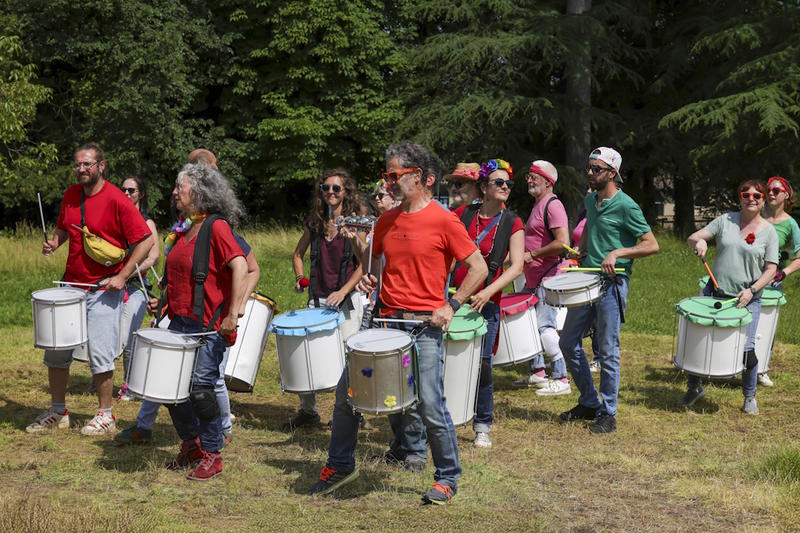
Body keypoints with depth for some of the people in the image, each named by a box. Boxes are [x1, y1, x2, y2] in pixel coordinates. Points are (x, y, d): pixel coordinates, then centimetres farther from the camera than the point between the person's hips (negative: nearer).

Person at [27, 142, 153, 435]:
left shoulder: (117, 200, -13)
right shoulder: (71, 195, 6)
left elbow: (145, 240, -13)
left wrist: (123, 276, -16)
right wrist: (53, 243, 0)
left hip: (104, 288, -6)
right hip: (71, 284, 6)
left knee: (100, 353, -3)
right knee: (55, 350, 9)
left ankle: (105, 415, 13)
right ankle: (58, 411, 24)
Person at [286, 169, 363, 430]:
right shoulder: (314, 223, 7)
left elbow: (364, 264, -7)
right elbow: (298, 254, 20)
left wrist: (343, 291, -18)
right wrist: (300, 277, 2)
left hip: (348, 300, -4)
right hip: (317, 299, 4)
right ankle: (307, 411, 16)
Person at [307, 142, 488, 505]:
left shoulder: (442, 220, -8)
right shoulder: (387, 221, 10)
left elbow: (478, 268, -6)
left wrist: (452, 305, -13)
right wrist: (368, 277, 5)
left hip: (424, 326, -6)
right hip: (385, 320, 6)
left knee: (430, 407, -7)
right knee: (345, 392, 7)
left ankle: (447, 478, 14)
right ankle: (339, 466, 25)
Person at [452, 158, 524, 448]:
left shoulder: (512, 223, 0)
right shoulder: (463, 213, 4)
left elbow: (516, 266, -8)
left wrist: (488, 292, -20)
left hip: (487, 303, -1)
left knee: (481, 364, -3)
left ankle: (482, 427, 13)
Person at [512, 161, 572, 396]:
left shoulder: (552, 205, -14)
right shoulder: (538, 204, 17)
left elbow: (562, 243, -25)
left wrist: (532, 255, -18)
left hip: (548, 277, -11)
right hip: (534, 277, 11)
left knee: (545, 326, -12)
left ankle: (561, 379, -8)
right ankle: (537, 373, 25)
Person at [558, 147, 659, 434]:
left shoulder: (626, 206, -12)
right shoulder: (590, 201, 10)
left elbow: (652, 245, -14)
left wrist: (618, 253, -24)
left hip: (612, 284, -8)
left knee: (607, 351, -2)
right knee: (568, 342, 11)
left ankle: (608, 414, 10)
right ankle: (589, 402, 25)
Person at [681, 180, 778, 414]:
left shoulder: (768, 232, 0)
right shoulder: (725, 221, 4)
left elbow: (771, 269, -2)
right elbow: (692, 238, 2)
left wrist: (752, 290, -16)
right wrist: (699, 241, -23)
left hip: (747, 299, -2)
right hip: (714, 293, 2)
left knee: (746, 349, -8)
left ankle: (750, 397, 16)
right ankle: (694, 387, 26)